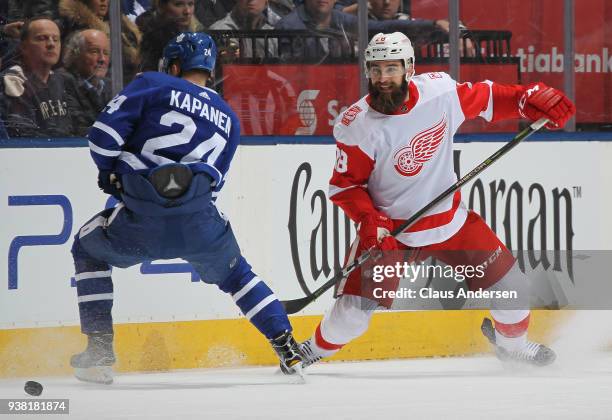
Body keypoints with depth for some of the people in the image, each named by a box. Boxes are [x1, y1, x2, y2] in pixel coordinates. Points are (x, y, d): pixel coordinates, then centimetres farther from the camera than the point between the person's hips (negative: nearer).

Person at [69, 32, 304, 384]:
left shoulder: (153, 86, 9)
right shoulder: (228, 119, 23)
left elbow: (104, 134, -1)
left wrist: (111, 174, 16)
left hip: (143, 223, -3)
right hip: (200, 222, 3)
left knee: (89, 249, 25)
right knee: (234, 274, 30)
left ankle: (100, 351, 18)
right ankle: (288, 350, 21)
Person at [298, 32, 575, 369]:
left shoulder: (439, 91, -13)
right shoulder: (358, 126, -20)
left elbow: (484, 99, 4)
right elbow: (346, 183, -11)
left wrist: (532, 100, -7)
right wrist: (370, 223, -24)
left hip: (449, 218, 3)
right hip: (390, 226, -3)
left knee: (507, 280, 4)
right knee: (357, 304, -14)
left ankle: (513, 343, 32)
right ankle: (316, 350, 15)